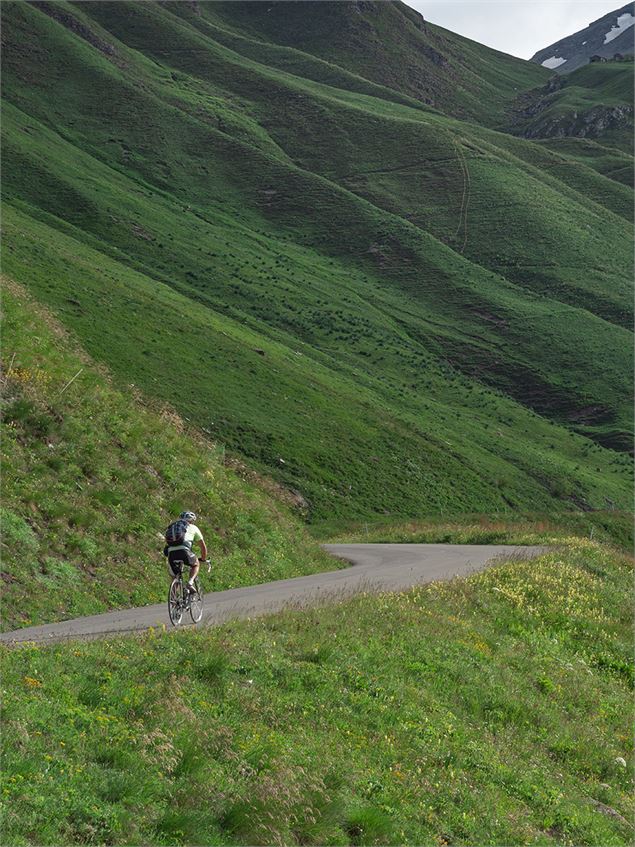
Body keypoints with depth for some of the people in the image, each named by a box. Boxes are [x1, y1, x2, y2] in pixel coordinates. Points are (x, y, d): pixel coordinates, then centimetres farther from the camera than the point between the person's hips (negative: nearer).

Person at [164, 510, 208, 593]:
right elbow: (203, 546, 30)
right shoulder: (193, 528, 26)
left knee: (174, 577, 20)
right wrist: (203, 559, 45)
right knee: (196, 564, 25)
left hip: (171, 552, 3)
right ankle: (190, 582, 1)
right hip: (184, 551, -3)